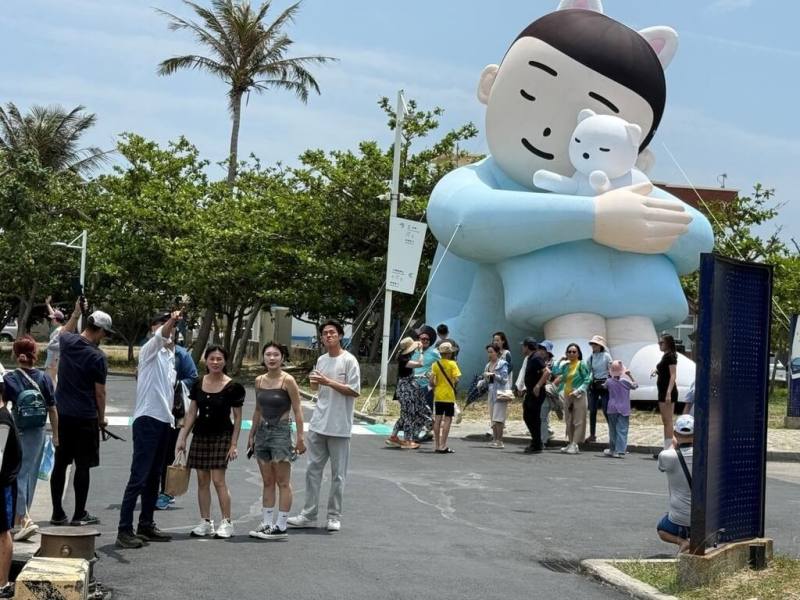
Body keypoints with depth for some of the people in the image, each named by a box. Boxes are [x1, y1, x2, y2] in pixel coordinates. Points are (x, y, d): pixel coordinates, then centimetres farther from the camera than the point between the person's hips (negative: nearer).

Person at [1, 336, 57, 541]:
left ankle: (24, 519, -13)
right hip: (38, 433, 3)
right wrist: (56, 435, 10)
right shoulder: (44, 378, -4)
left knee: (18, 474, 1)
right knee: (30, 474, 14)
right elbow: (52, 409, 0)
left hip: (17, 432, -3)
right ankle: (21, 517, 27)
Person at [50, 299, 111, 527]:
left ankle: (57, 513, 16)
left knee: (60, 464, 10)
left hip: (62, 414, 6)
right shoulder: (97, 357, -14)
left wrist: (75, 313, 31)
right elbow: (100, 392, -9)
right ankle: (79, 515, 7)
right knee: (83, 466, 2)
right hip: (85, 417, -6)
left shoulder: (67, 342, 1)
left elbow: (64, 332, 29)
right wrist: (102, 418, 3)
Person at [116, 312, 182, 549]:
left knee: (153, 478, 12)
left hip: (164, 421, 8)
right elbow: (160, 337, -24)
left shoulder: (170, 356, 19)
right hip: (147, 420, -8)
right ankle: (124, 530, -10)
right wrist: (171, 320, -44)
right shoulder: (149, 351, -3)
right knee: (139, 477, -11)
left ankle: (146, 525, 18)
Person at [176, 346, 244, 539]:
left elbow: (237, 418, -3)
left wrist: (234, 444, -8)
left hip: (221, 436, -5)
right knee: (202, 480, 6)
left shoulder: (232, 387, -6)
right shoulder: (198, 384, 6)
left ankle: (226, 523, -1)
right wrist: (182, 438, 8)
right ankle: (205, 522, 14)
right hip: (200, 435, 5)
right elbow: (191, 413, 11)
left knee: (218, 480, -9)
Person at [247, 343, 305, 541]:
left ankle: (281, 527, 0)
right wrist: (252, 434, 17)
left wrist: (300, 437, -14)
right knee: (267, 482, 10)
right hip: (263, 430, 6)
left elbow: (297, 411, -10)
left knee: (283, 482, -2)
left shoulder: (287, 381, -10)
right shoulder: (259, 381, 8)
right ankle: (266, 523, 14)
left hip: (281, 431, -6)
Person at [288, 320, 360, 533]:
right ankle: (309, 515, 13)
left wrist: (328, 381, -18)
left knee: (338, 474, 3)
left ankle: (334, 516, 12)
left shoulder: (349, 360, -8)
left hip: (339, 427, -6)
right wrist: (314, 382, 1)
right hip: (318, 424, 6)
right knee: (313, 469, 7)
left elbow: (355, 391, -14)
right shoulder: (321, 360, 12)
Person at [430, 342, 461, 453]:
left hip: (438, 395, 4)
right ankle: (443, 446, -5)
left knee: (438, 419, 8)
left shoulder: (436, 364, 2)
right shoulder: (452, 364, -8)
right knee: (447, 419, -1)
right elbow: (456, 379, -16)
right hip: (449, 396, -4)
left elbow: (431, 380, -4)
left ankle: (436, 445, 11)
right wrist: (455, 385, 5)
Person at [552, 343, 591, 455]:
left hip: (578, 396, -6)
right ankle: (570, 443, 18)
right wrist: (560, 361, 5)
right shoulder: (566, 365, 10)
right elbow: (555, 372, 11)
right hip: (567, 395, 6)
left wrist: (578, 391, -16)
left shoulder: (581, 364, -5)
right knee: (569, 421, 11)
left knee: (578, 421, -6)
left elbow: (587, 380, -8)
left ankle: (575, 445, -8)